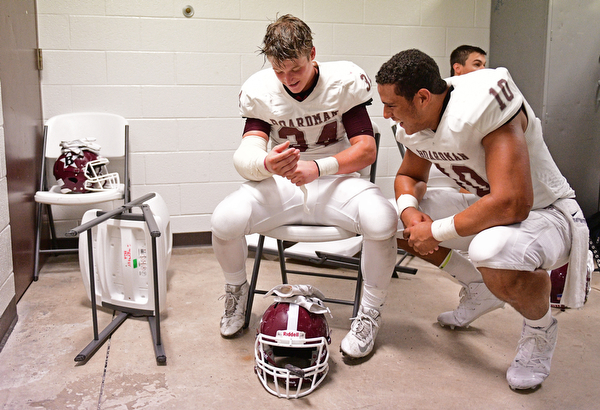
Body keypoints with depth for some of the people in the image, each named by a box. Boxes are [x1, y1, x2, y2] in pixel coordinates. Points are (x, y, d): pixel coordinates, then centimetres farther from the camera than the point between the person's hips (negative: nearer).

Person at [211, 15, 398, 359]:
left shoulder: (346, 81, -10)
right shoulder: (259, 90, -5)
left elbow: (367, 150, -13)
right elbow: (245, 156, -11)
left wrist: (318, 167, -31)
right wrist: (266, 164, -38)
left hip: (336, 182, -1)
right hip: (281, 187, 1)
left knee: (382, 219, -33)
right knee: (224, 220, -26)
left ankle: (370, 312, -5)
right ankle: (237, 290, 9)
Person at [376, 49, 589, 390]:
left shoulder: (482, 105, -32)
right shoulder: (417, 123, -7)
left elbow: (511, 204, -39)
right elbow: (409, 176, 13)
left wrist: (436, 231, -27)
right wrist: (409, 209, -11)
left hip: (547, 214, -8)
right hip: (484, 206, 8)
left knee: (492, 251, -41)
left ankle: (540, 326, -5)